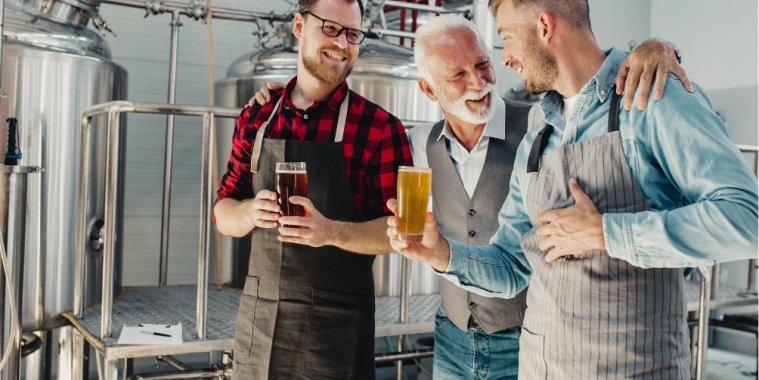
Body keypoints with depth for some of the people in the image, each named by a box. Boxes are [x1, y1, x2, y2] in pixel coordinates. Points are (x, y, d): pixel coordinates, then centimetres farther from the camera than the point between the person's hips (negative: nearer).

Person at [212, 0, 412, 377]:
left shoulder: (379, 128, -6)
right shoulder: (255, 119, 6)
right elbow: (223, 213, 10)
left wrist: (332, 231, -26)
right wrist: (251, 211, -13)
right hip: (257, 317, 4)